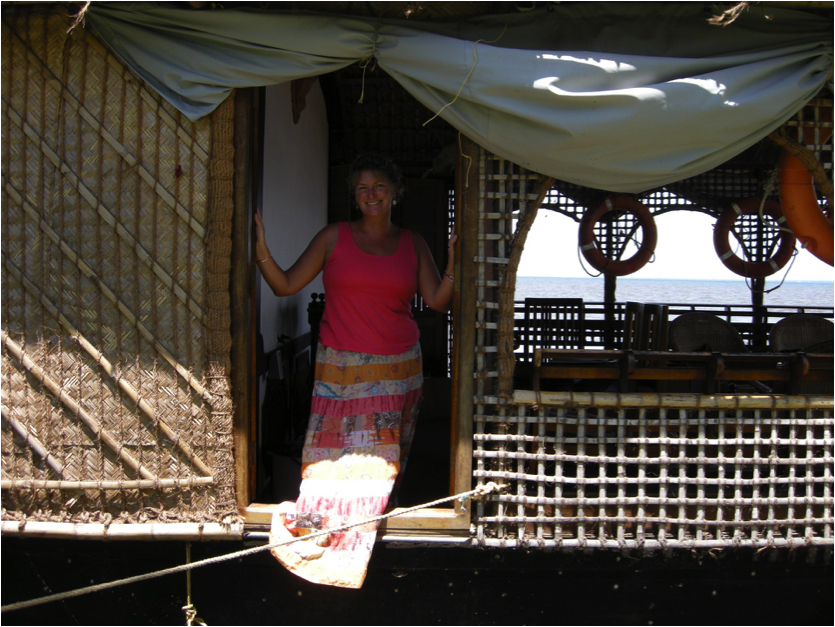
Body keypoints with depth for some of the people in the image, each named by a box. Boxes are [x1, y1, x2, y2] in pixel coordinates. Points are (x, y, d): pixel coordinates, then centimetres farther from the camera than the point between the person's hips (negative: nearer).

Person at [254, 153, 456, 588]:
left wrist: (453, 264, -11)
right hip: (341, 368, -1)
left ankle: (359, 547, 11)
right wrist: (261, 250, -12)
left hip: (399, 368, 1)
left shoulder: (413, 244, 10)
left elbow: (437, 302, 3)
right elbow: (285, 285, 3)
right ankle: (320, 534, 5)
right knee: (337, 454, -8)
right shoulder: (334, 237, 5)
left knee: (382, 460, 1)